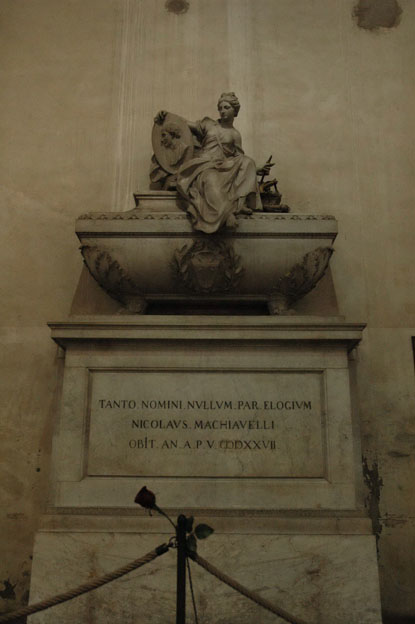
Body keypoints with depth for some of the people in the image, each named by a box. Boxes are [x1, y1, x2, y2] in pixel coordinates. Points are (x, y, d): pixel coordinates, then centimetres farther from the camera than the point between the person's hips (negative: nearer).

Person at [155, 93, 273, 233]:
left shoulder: (235, 135, 20)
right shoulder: (208, 124, 19)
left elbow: (239, 161, 17)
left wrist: (257, 170, 2)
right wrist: (164, 116, -1)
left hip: (223, 168, 2)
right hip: (204, 166, -2)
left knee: (247, 162, -24)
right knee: (211, 180, -39)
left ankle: (238, 203, -31)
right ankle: (225, 213, -42)